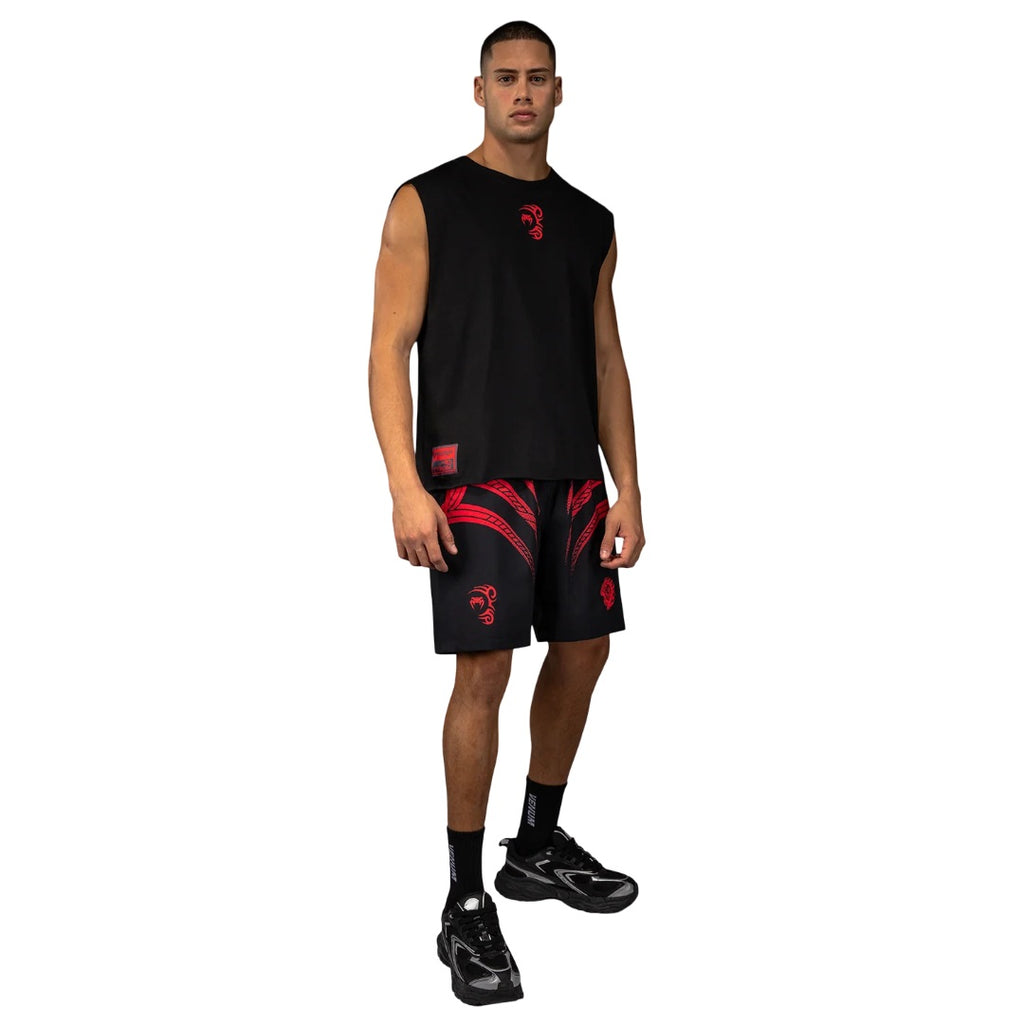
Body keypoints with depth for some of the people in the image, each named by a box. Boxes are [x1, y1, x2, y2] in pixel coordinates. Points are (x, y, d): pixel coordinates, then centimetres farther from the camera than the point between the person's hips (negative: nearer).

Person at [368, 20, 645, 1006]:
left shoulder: (589, 220, 14)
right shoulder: (428, 202, -1)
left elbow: (605, 359, 14)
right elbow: (390, 347, -7)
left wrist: (626, 488, 7)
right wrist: (406, 486, -17)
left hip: (573, 476, 6)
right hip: (475, 473, -6)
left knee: (582, 651, 11)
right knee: (484, 669, -10)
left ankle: (540, 847, 31)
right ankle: (466, 907, 2)